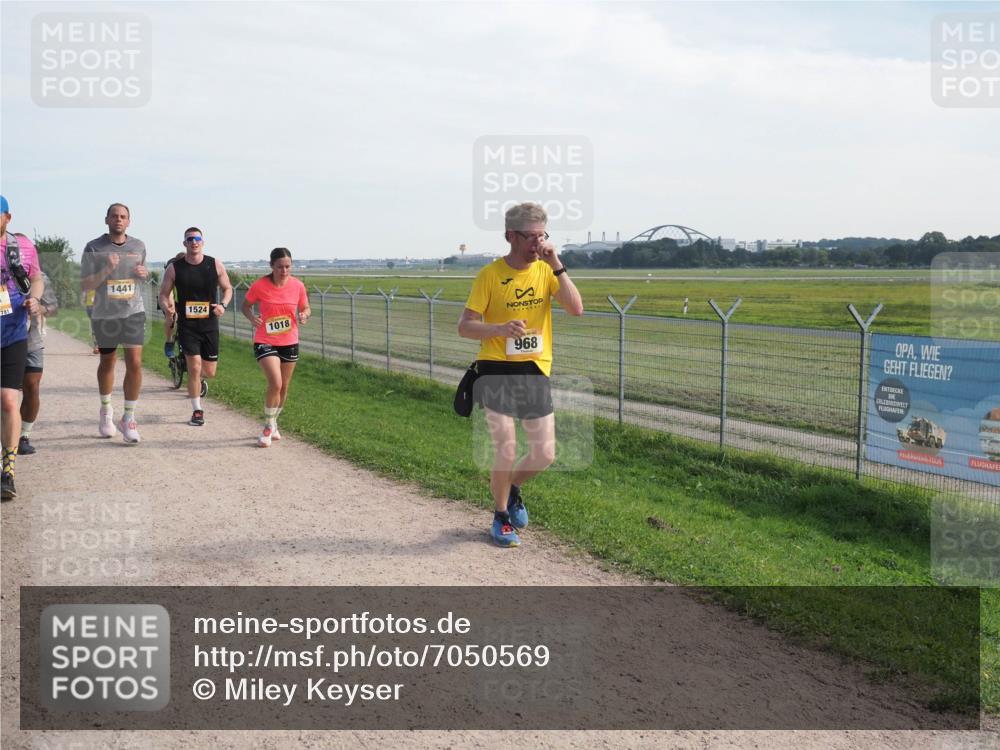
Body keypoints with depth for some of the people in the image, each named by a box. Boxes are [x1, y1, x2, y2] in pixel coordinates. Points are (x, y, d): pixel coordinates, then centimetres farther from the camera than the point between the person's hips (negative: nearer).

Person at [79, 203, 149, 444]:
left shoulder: (138, 246, 6)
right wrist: (106, 270, -21)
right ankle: (106, 410, 37)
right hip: (104, 315, -1)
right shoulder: (93, 248, -4)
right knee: (107, 363, 15)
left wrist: (144, 273, -1)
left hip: (133, 312, 1)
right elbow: (85, 285, -6)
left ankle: (128, 418, -2)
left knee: (135, 364, -11)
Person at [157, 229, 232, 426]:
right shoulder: (174, 268, -4)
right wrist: (166, 308, -20)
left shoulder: (215, 265, -2)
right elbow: (163, 294, 2)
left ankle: (196, 374, 45)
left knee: (209, 372, 7)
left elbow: (227, 288, 8)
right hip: (187, 325, -2)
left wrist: (223, 305, -12)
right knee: (194, 368, -9)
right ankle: (197, 411, 7)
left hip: (209, 324, 2)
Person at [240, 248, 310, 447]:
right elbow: (245, 305, 2)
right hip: (265, 342, -4)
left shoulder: (297, 286, -6)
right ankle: (268, 427, 2)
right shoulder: (259, 285, -13)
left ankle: (273, 423, 37)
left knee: (283, 387, 13)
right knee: (275, 383, -19)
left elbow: (305, 308, 7)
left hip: (289, 342, 4)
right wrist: (251, 317, -19)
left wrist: (304, 315, -16)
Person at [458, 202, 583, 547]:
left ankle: (510, 486, 38)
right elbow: (464, 327, -8)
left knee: (545, 455, 6)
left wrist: (556, 265, -18)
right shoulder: (490, 274, -8)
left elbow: (576, 308, -12)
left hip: (536, 371, 4)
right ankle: (501, 517, 19)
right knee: (506, 451, -7)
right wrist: (499, 328, -27)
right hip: (498, 370, -4)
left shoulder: (546, 270, 2)